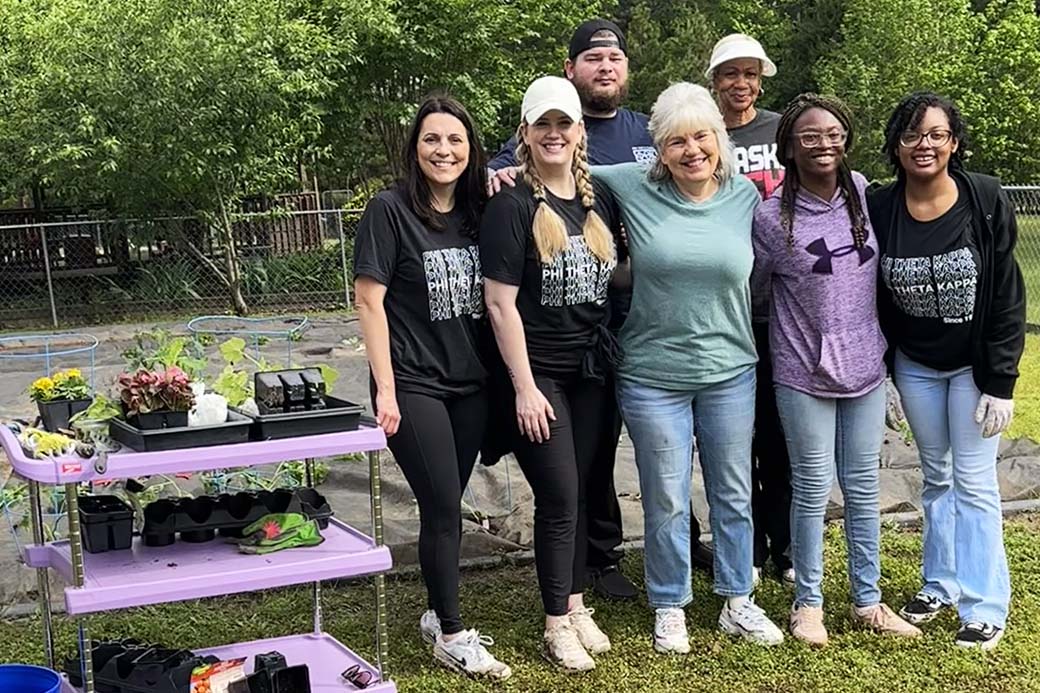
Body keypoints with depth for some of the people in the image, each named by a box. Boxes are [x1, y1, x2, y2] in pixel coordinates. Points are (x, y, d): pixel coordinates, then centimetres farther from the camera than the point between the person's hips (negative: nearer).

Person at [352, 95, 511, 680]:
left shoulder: (477, 211, 7)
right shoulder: (391, 210, -9)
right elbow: (369, 301, -11)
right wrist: (386, 389, -15)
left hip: (470, 384, 5)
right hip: (414, 386, -5)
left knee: (446, 506, 11)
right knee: (444, 508, -3)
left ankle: (440, 615, 26)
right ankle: (452, 636, 10)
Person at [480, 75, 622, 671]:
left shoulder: (598, 200, 6)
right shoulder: (512, 206, -11)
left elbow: (615, 276, 20)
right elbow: (500, 302, -14)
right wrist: (525, 387, -16)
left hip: (592, 369, 5)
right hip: (539, 374, -5)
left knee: (578, 491, 12)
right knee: (559, 497, -3)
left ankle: (577, 605, 25)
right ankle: (558, 625, 10)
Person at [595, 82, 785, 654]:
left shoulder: (746, 196, 0)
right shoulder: (634, 188, -7)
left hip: (730, 372, 3)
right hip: (653, 376, -2)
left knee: (734, 494, 15)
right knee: (667, 501, 8)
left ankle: (737, 602, 32)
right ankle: (669, 608, 27)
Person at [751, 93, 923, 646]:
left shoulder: (861, 192, 1)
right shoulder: (771, 217, -12)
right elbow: (753, 291, 2)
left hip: (865, 367, 4)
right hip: (804, 373, -4)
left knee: (863, 487, 12)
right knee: (813, 491, 4)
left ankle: (867, 600, 26)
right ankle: (808, 602, 21)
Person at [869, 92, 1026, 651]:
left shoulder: (986, 201, -15)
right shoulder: (878, 210, -9)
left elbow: (1007, 297, -12)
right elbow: (872, 299, -1)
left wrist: (999, 384, -13)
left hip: (973, 364, -3)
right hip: (914, 364, 3)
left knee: (974, 481, -1)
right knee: (936, 475, 15)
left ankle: (985, 607, 7)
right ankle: (941, 584, 28)